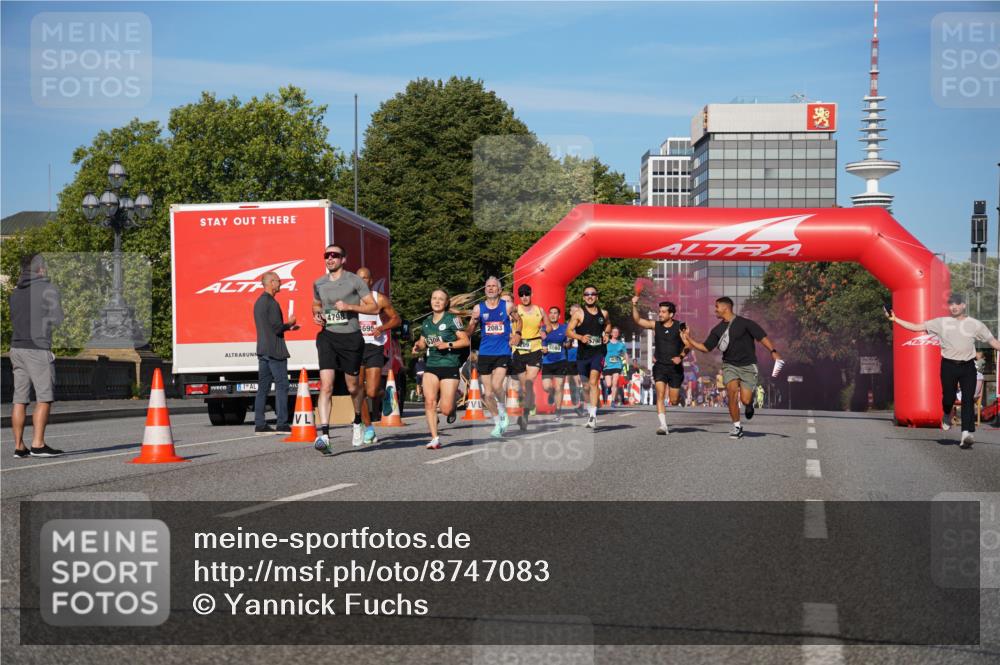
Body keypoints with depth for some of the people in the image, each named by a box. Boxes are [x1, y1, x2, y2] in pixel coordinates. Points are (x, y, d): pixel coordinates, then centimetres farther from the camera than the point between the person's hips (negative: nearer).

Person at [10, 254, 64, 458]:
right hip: (38, 349, -7)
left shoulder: (16, 292, 15)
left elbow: (13, 321, 19)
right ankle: (38, 444, -10)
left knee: (20, 399, 5)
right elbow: (57, 319, -6)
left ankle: (19, 446, 4)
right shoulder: (48, 289, -5)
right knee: (44, 397, -4)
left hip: (17, 347, 7)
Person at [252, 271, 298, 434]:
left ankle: (259, 424, 6)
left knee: (263, 387, 7)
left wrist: (287, 327, 22)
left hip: (262, 350, 9)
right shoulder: (271, 303, -14)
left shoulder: (258, 302, 17)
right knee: (281, 385, -6)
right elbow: (276, 327, -19)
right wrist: (289, 324, -1)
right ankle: (282, 423, -8)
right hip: (275, 350, -9)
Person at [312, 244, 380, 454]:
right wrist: (316, 315, 6)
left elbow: (374, 308, -3)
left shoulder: (354, 281, -2)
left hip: (351, 337, -2)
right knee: (326, 386, -14)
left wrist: (349, 306, -16)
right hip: (327, 336, 2)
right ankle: (324, 434, -22)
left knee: (353, 387, 11)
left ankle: (357, 421, 41)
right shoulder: (319, 283, 10)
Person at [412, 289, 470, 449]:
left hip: (450, 366, -4)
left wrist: (448, 345, -17)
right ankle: (435, 439, -8)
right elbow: (423, 343, 25)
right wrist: (418, 347, 2)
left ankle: (453, 406, 31)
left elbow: (465, 341, -6)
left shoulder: (452, 319, -3)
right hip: (431, 366, 4)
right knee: (429, 401, -13)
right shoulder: (426, 322, 13)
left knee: (446, 410, -6)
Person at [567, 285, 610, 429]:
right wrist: (580, 337, -21)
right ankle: (590, 412, 31)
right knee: (586, 385, 11)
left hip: (598, 352, -1)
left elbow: (608, 324, 29)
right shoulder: (579, 313, -1)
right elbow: (568, 331, -4)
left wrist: (606, 334, 9)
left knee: (593, 382, -19)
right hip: (583, 353, 1)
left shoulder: (603, 313, 8)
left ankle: (593, 415, -26)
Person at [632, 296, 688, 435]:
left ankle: (680, 396, 41)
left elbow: (687, 345, 0)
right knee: (660, 395, -16)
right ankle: (663, 426, -17)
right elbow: (637, 320, -5)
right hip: (660, 366, 1)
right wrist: (634, 306, -19)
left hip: (675, 367, -1)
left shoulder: (679, 327, -3)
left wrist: (681, 356, -16)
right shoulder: (655, 325, 3)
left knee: (673, 401, 4)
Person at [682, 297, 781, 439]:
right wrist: (689, 340, 4)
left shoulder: (745, 323, -5)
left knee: (745, 400, -12)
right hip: (729, 366, 3)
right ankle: (737, 427, -8)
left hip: (747, 366, -3)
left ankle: (749, 404, 28)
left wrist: (773, 352, -23)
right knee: (732, 391, -21)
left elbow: (762, 337, -10)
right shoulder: (717, 330, 10)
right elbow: (706, 348, 13)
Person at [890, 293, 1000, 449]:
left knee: (968, 400, -8)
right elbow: (916, 327, 5)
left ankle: (966, 434, -12)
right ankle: (946, 416, 35)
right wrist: (895, 319, -2)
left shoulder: (975, 324, 7)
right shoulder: (941, 322, 6)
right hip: (949, 366, 0)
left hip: (968, 367, 0)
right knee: (948, 397, 0)